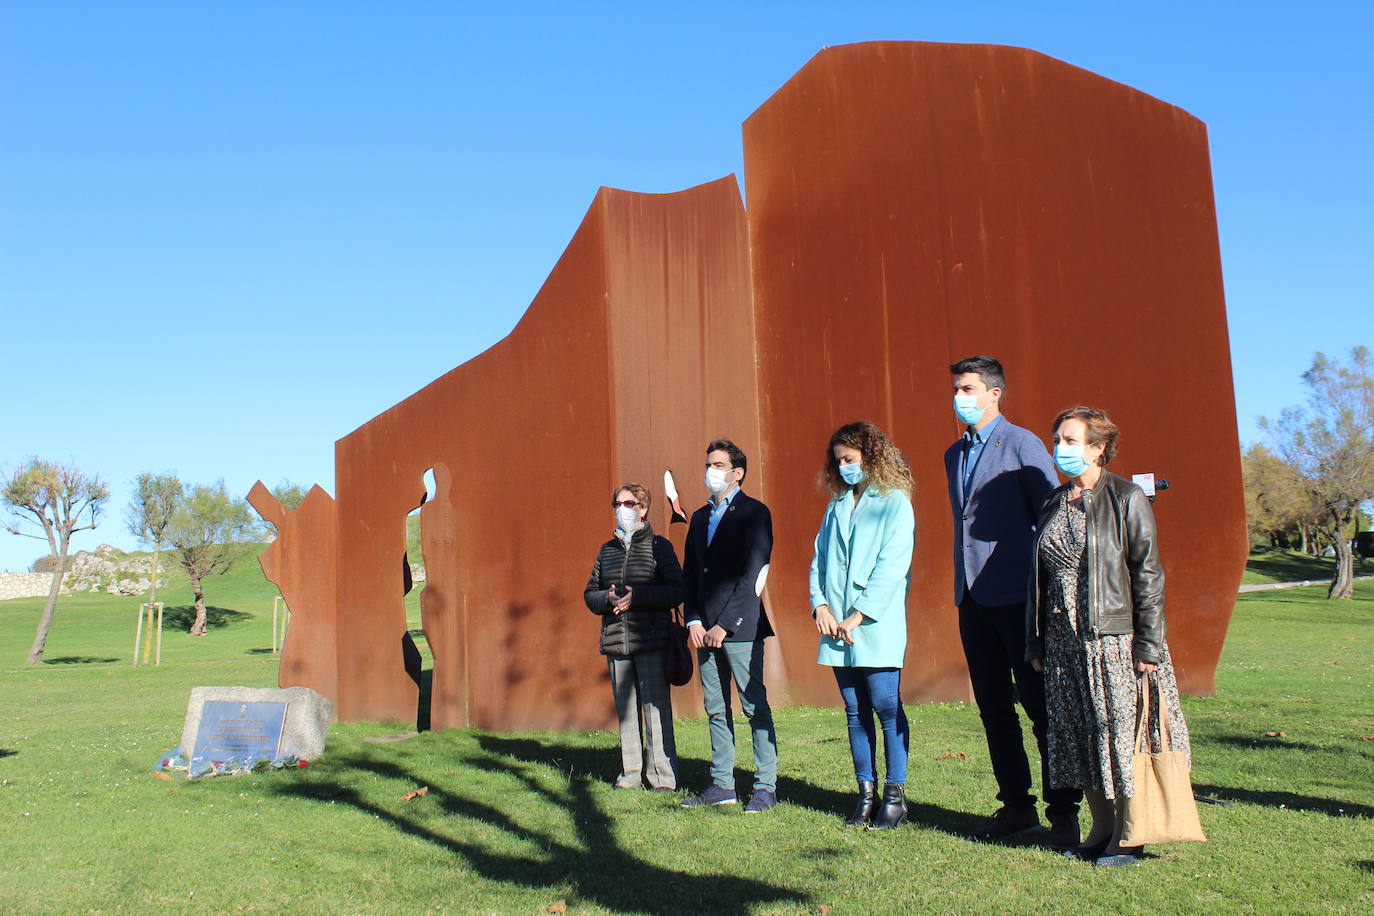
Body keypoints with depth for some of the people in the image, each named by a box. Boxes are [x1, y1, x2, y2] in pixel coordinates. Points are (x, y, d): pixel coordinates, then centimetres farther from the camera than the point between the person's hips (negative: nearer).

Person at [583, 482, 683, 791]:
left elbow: (677, 590, -6)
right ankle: (630, 774, 17)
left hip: (651, 640, -5)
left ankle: (663, 777, 3)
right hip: (615, 641, 5)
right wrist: (607, 598, -6)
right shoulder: (607, 549, 14)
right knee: (625, 709, 9)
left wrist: (637, 596, -16)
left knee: (655, 706, -5)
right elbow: (590, 594, 16)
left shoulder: (659, 546, 0)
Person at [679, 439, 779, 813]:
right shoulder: (700, 517, 18)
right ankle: (721, 784, 18)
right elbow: (690, 573, 16)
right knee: (715, 709, 10)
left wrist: (724, 625, -14)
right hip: (705, 628, 7)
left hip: (740, 627, -7)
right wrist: (693, 621, 2)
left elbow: (751, 574, -11)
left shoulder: (754, 512, -3)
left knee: (755, 706, -3)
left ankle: (765, 787, 4)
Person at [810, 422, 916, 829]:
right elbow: (820, 559, 14)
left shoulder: (895, 502, -2)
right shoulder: (836, 507, 16)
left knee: (887, 708, -4)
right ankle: (866, 793, 16)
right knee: (856, 712, 9)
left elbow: (892, 565, -10)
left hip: (878, 627, -6)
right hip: (837, 628, 6)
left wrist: (858, 616, -14)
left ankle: (895, 796, 5)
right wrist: (820, 605, -3)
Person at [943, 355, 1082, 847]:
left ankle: (1063, 812, 7)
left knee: (1041, 705, -2)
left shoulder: (1022, 445, -5)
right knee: (993, 709, 11)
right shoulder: (954, 455, 16)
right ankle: (1016, 805, 22)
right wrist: (963, 587, 15)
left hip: (1018, 597, -7)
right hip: (973, 599, 7)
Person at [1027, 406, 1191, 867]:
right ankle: (1101, 827, 22)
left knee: (1122, 731, 0)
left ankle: (1127, 835, 13)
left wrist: (1148, 646, -13)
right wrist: (1036, 643, 11)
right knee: (1078, 735, 9)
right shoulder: (1054, 503, 10)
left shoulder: (1126, 498, -6)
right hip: (1065, 641, 6)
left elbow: (1148, 574, -9)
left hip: (1115, 638, -6)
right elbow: (1039, 575, 13)